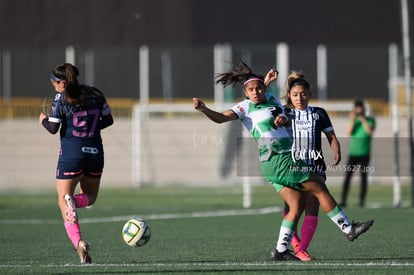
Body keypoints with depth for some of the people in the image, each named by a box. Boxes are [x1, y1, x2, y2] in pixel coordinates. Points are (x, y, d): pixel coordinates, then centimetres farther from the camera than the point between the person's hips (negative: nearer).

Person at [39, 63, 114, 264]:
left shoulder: (61, 98, -8)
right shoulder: (95, 94, 6)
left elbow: (53, 128, -9)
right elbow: (108, 119, 12)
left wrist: (43, 120, 12)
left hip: (71, 153, -4)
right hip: (95, 152, 4)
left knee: (63, 200, 5)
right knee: (90, 196, 24)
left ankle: (78, 242, -18)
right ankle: (74, 201, -15)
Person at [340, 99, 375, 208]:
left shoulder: (370, 120, 3)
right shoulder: (353, 121, 10)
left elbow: (370, 131, -13)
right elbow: (348, 133, -3)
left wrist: (363, 119, -17)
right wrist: (352, 120, -13)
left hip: (364, 154, -1)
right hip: (353, 153, 2)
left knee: (363, 176, -1)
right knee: (347, 176, -6)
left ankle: (362, 201, 2)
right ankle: (343, 200, -8)